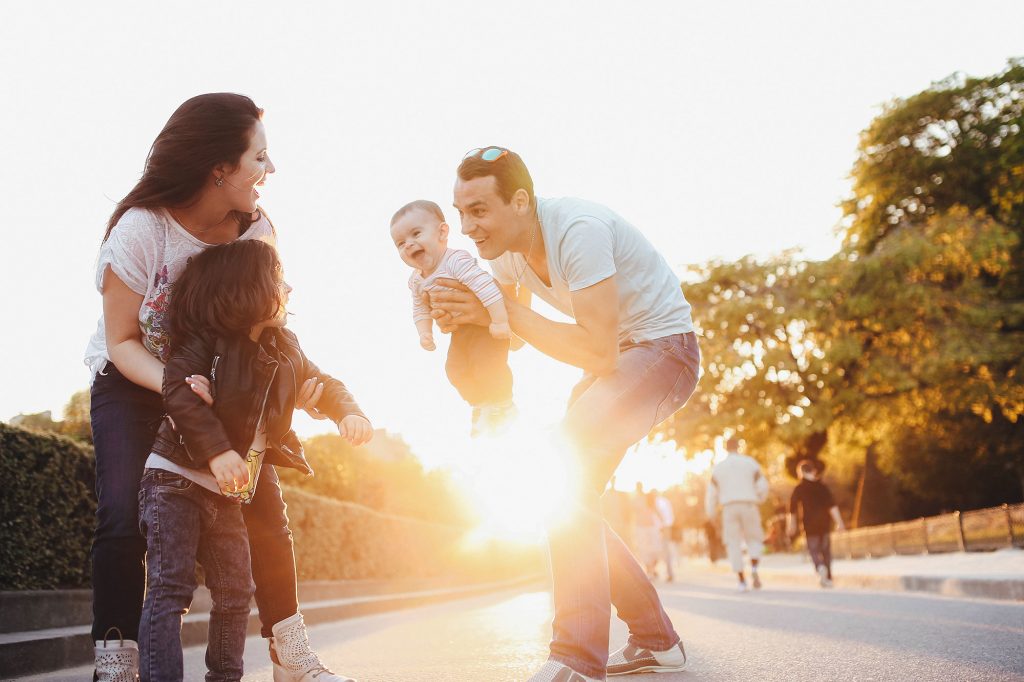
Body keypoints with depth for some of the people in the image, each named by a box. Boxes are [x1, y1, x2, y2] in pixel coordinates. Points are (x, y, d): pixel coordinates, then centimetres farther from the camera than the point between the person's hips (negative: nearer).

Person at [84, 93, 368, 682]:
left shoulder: (257, 230, -13)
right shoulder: (142, 228, -26)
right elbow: (122, 341, -19)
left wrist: (298, 380, -28)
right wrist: (175, 385, -38)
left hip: (216, 383, 3)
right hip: (132, 384, -3)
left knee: (266, 509, -5)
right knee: (124, 517, -19)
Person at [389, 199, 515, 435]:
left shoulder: (456, 261, -31)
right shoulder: (416, 281, -4)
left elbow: (484, 285, -39)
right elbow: (421, 310, 7)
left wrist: (500, 320, -43)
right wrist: (424, 333, -11)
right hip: (461, 331, 8)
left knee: (487, 363, -14)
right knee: (456, 368, 8)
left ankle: (501, 407, 9)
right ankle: (480, 405, 30)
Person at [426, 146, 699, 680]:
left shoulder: (578, 230, -29)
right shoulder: (504, 245, -2)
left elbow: (598, 352, -31)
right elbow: (517, 333, 7)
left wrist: (499, 309, -29)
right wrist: (461, 318, -14)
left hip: (662, 347, -9)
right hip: (617, 357, 9)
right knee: (572, 488, 4)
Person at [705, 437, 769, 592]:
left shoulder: (718, 467, 9)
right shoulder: (750, 462, 5)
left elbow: (712, 492, 9)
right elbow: (762, 486, 3)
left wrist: (711, 513, 20)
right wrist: (760, 498, 23)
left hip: (729, 507, 1)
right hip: (748, 505, 0)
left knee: (733, 543, 3)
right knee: (754, 538, 11)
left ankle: (741, 580, -1)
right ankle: (754, 568, -13)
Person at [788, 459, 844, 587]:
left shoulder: (799, 489, -2)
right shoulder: (822, 487, 0)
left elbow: (793, 510, 2)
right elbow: (832, 506, -7)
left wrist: (792, 525, 14)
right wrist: (839, 522, -8)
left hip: (810, 525, -2)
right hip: (824, 523, 2)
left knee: (813, 550, 2)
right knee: (826, 551, 13)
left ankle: (820, 567, -28)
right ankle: (828, 578, 13)